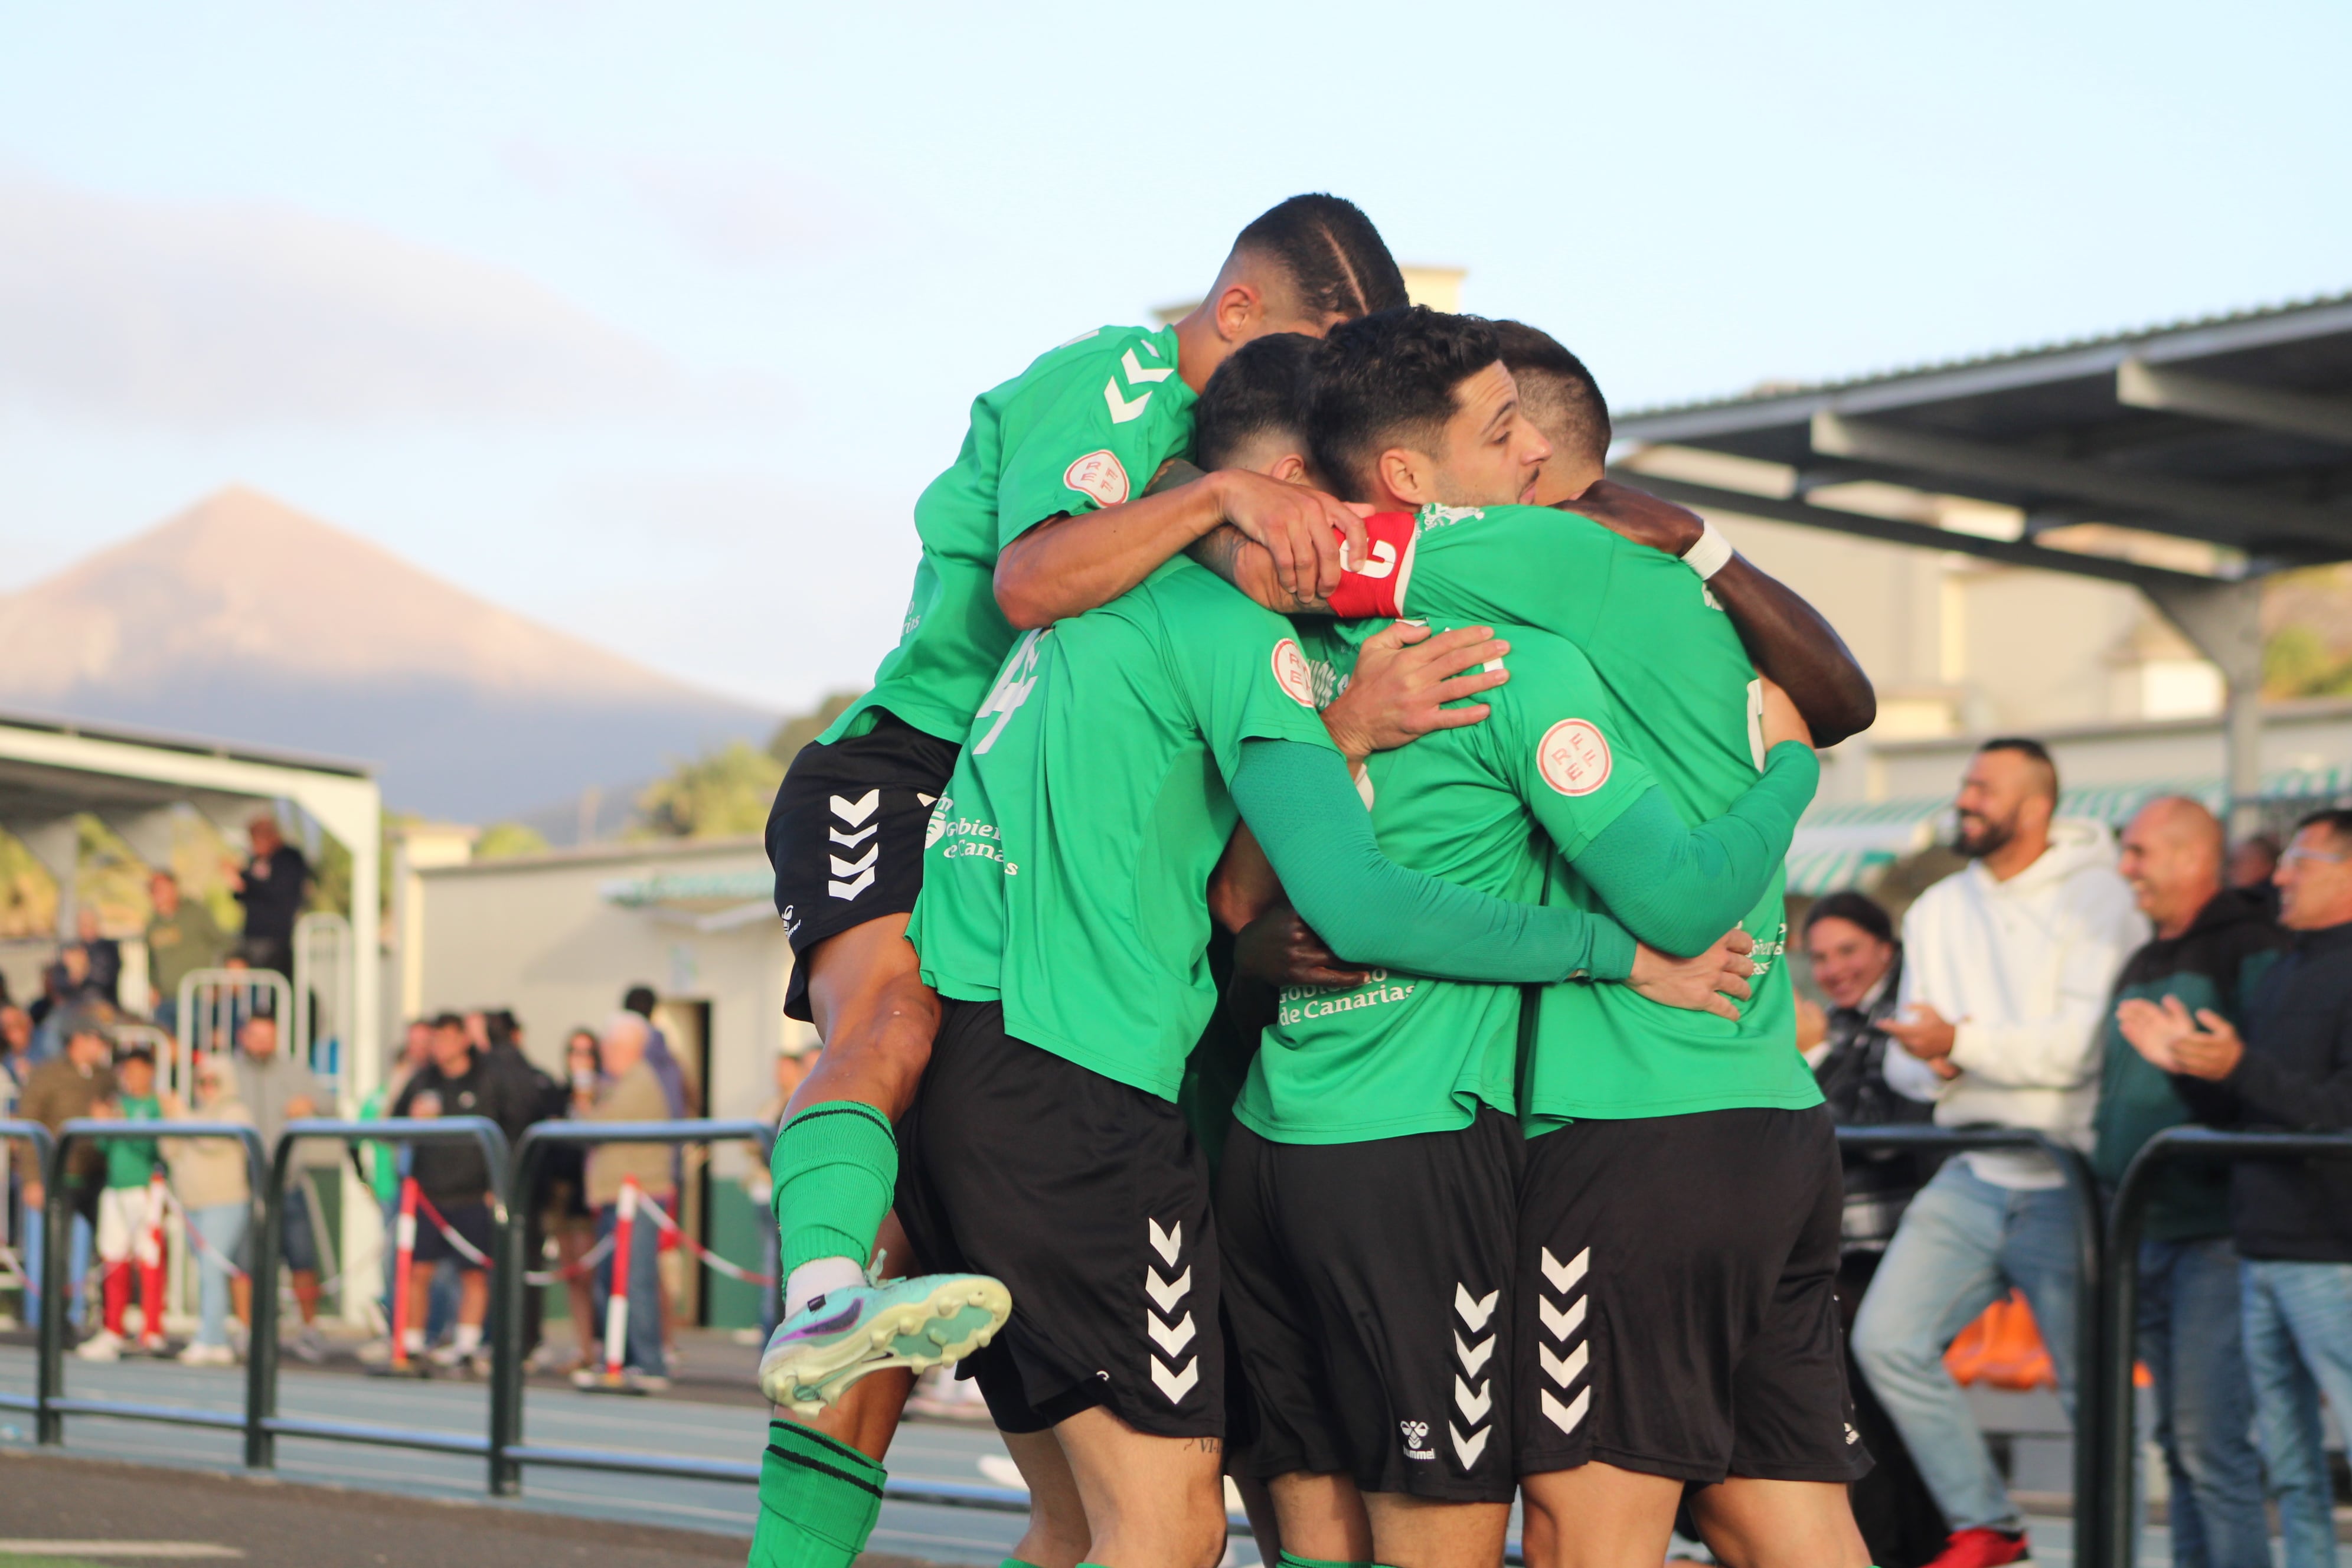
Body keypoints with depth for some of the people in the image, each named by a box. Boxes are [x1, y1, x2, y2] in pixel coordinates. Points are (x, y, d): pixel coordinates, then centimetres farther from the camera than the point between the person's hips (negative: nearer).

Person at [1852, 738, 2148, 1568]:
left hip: (2068, 1184, -6)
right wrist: (1932, 1066, -10)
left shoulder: (2098, 901, -6)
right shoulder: (1938, 910, 14)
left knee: (2093, 1389, -1)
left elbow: (2082, 1045, -17)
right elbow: (1905, 1059, 13)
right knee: (1887, 1339, -7)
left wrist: (1963, 1044, -19)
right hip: (1972, 1179, 6)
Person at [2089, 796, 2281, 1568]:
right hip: (2150, 1236, 9)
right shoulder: (2143, 963, 19)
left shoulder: (2251, 949, -8)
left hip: (2215, 1234, -9)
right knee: (2180, 1445, 11)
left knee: (2211, 1445, -11)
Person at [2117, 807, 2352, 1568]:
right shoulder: (2279, 975, 18)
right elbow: (2235, 1113, 20)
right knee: (2289, 1465, 11)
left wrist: (2241, 1067, -24)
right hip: (2262, 1248, 9)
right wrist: (2186, 1065, 3)